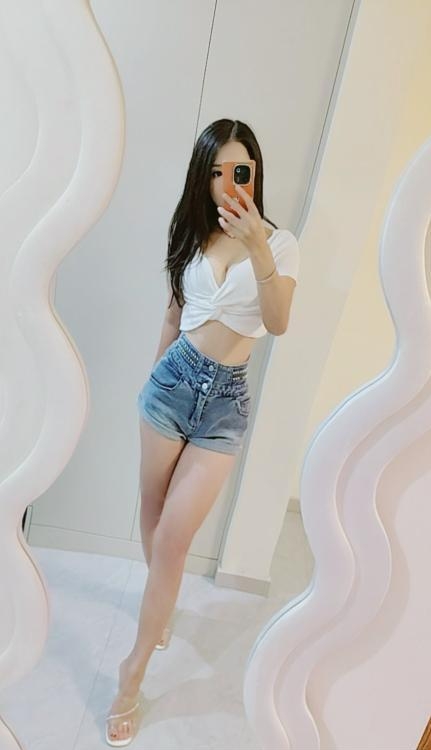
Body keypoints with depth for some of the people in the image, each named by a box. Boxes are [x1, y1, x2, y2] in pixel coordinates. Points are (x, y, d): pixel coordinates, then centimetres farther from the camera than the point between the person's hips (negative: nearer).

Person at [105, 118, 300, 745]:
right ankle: (161, 605, 46)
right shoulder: (192, 236, 7)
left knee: (174, 538, -3)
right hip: (174, 378, 3)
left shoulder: (279, 242, -2)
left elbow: (278, 324, -18)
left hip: (226, 399, -3)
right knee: (154, 514, 15)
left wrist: (257, 246, -28)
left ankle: (134, 671, 19)